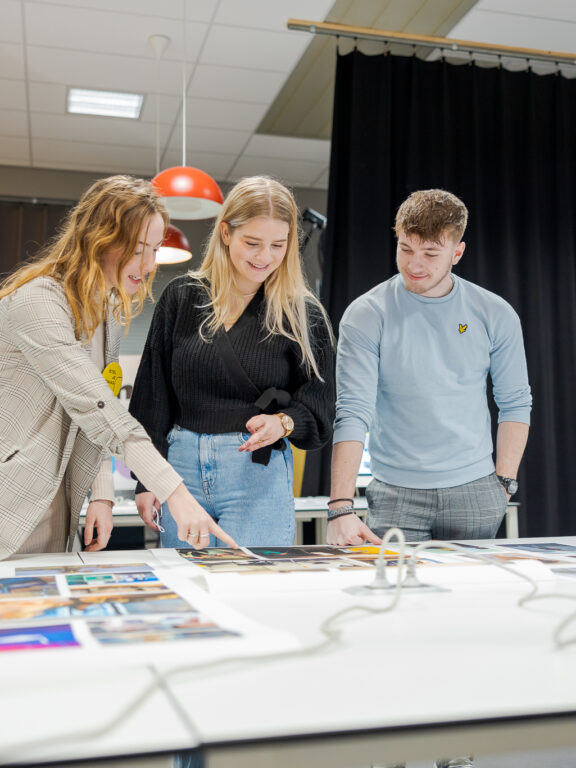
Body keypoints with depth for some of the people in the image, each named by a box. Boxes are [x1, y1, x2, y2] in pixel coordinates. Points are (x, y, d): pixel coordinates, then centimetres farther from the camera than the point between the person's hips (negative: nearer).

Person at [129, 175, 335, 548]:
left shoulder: (304, 314, 1)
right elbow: (153, 393, 9)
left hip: (258, 475, -2)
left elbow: (318, 412, 2)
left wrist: (283, 422, -20)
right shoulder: (181, 296, 6)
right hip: (181, 465, 2)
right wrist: (146, 480, 6)